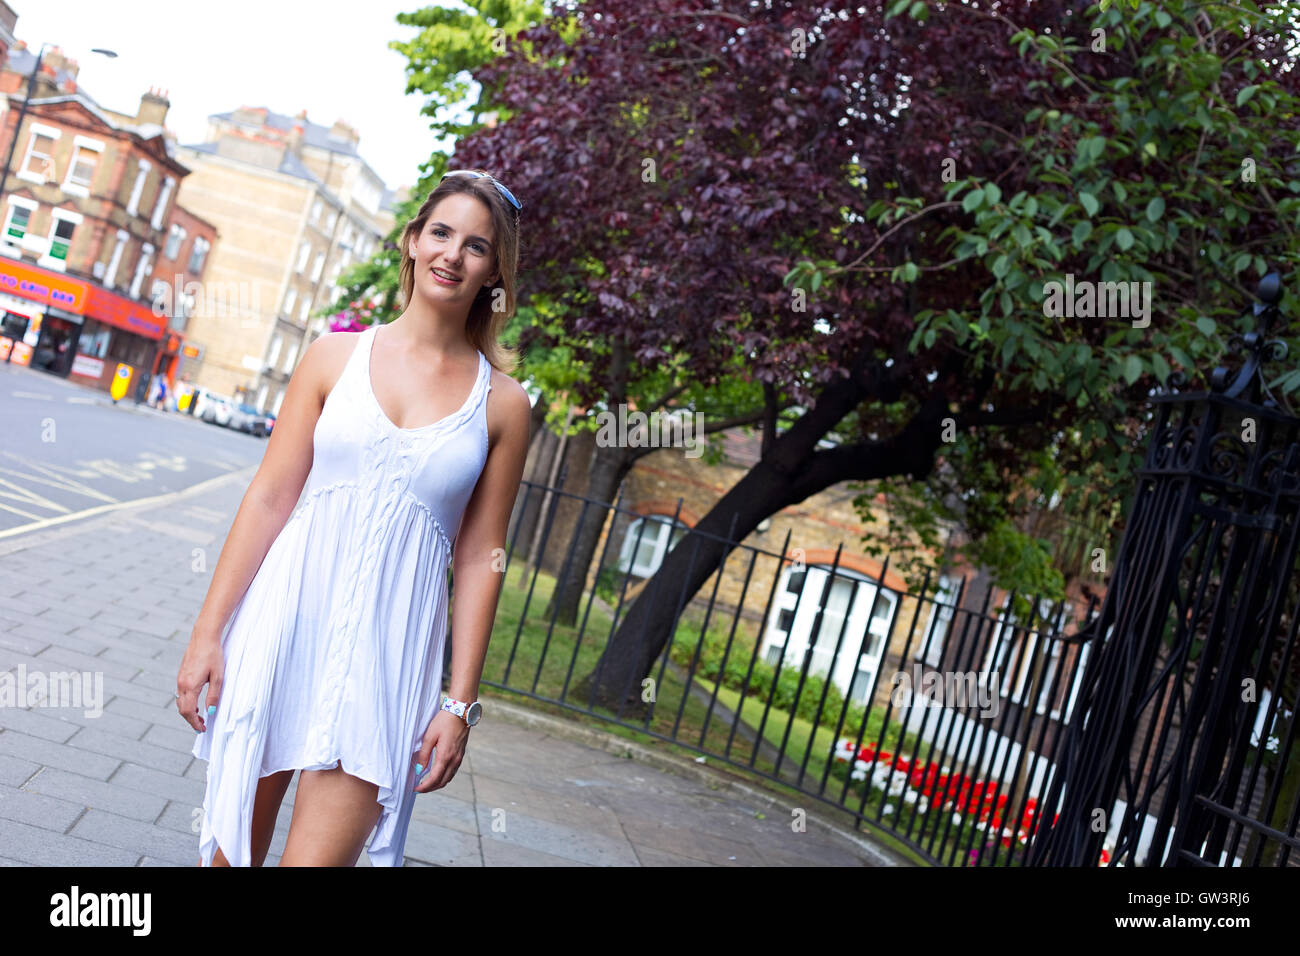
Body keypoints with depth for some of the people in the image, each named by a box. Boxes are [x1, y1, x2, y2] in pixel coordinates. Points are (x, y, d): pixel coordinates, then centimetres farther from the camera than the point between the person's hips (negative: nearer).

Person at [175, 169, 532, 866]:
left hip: (388, 641, -1)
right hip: (287, 614, 1)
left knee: (317, 856, -5)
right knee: (232, 848, 11)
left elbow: (479, 558, 2)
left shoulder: (502, 403, 2)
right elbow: (269, 497, 2)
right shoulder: (337, 355, 4)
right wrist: (208, 631, -1)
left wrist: (460, 702, 0)